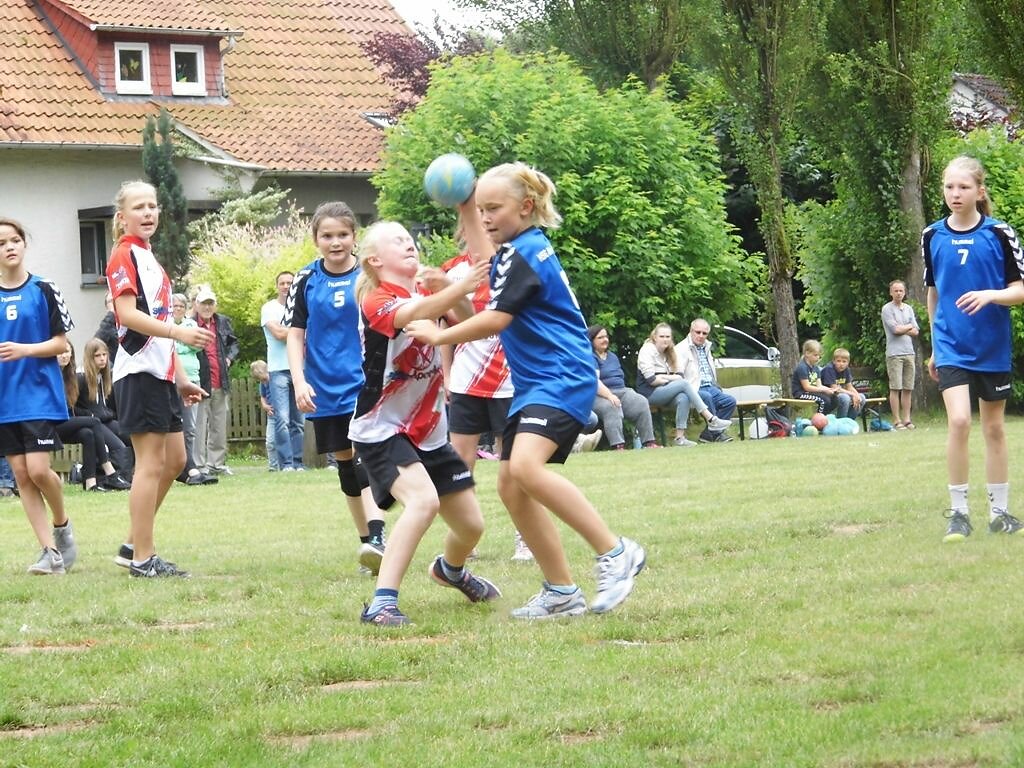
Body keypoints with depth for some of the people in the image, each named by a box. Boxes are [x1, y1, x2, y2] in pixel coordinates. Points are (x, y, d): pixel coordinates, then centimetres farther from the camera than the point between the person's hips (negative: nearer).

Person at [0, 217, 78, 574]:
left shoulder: (43, 290, -2)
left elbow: (60, 343, -2)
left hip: (39, 394, -3)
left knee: (38, 469, -13)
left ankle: (62, 525, 15)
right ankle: (51, 551, 5)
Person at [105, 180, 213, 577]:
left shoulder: (149, 259, 20)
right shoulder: (124, 256, -9)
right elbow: (128, 314, -20)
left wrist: (181, 377, 22)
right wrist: (180, 331, -30)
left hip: (161, 373, 10)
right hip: (139, 372, -10)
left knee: (175, 459, 12)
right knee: (151, 462, -9)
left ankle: (134, 545, 18)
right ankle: (142, 558, -5)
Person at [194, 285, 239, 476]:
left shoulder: (223, 322, 10)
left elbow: (234, 343, 22)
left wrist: (230, 357, 5)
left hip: (221, 382, 6)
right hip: (200, 381, -6)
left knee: (219, 425, 11)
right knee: (199, 425, -3)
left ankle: (217, 463, 19)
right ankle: (200, 465, 1)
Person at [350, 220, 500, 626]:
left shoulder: (427, 292, 6)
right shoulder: (377, 300, -16)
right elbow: (414, 313, -38)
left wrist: (446, 287, -27)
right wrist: (461, 287, -52)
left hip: (429, 431, 8)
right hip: (381, 430, -7)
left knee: (471, 524, 14)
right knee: (423, 500, -33)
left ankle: (450, 570, 50)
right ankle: (381, 603, -32)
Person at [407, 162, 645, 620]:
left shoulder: (524, 253, -11)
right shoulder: (518, 249, 17)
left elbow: (494, 320, -14)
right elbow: (485, 259, 41)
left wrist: (438, 336, -2)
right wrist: (467, 206, 35)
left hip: (561, 378, -11)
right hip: (532, 386, 11)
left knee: (526, 466, -30)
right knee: (511, 487, 4)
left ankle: (616, 553, -24)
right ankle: (561, 593, 9)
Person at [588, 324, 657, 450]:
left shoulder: (613, 356, 26)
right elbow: (594, 381, -16)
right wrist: (609, 395, -29)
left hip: (621, 391, 7)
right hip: (599, 397, -7)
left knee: (641, 402, -20)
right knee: (612, 407, -39)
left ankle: (648, 442, -23)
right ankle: (617, 446, -51)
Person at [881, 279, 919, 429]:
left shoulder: (908, 309, 16)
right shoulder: (887, 309, -1)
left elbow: (915, 331, 9)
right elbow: (895, 329, -11)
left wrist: (902, 329, -5)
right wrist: (909, 327, 5)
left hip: (909, 352, 5)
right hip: (894, 353, -5)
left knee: (908, 388, 4)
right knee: (895, 388, -6)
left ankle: (907, 419, 7)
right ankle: (897, 421, -4)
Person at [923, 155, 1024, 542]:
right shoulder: (932, 236, 3)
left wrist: (990, 295, -23)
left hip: (993, 347, 0)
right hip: (952, 346, 0)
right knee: (958, 421, -15)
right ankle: (958, 512, -7)